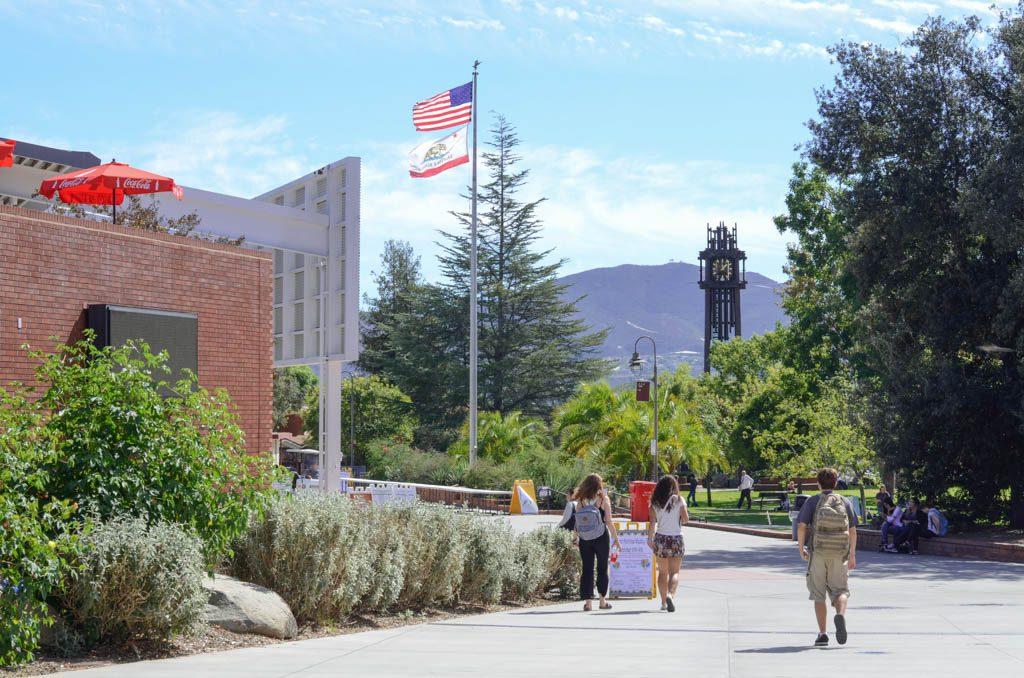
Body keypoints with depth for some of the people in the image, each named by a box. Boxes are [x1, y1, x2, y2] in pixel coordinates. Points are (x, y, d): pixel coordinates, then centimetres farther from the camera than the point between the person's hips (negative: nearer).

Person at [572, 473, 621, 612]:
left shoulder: (581, 501, -2)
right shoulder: (603, 499, -8)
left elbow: (576, 521, -1)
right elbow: (609, 522, -8)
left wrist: (575, 538, 12)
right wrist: (616, 539, 0)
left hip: (584, 540, 2)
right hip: (601, 538, -1)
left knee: (587, 569, 7)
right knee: (602, 569, 12)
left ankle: (587, 602, 3)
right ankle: (602, 601, 16)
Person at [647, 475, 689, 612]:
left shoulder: (655, 503, 1)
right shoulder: (679, 500, -4)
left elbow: (652, 522, -6)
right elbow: (686, 519, -9)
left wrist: (649, 539, 0)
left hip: (660, 539, 2)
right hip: (676, 539, -2)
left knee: (662, 572, 15)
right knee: (674, 572, 0)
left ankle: (664, 602, 18)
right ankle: (670, 595, -25)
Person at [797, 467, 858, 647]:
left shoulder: (812, 502, 1)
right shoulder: (845, 502, 8)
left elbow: (802, 527, -5)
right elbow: (852, 531, 7)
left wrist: (801, 549, 7)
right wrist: (852, 555, 14)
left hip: (818, 553, -1)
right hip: (840, 553, 1)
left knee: (818, 594, 7)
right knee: (840, 590, 6)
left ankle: (822, 633, 2)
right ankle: (840, 614, -27)